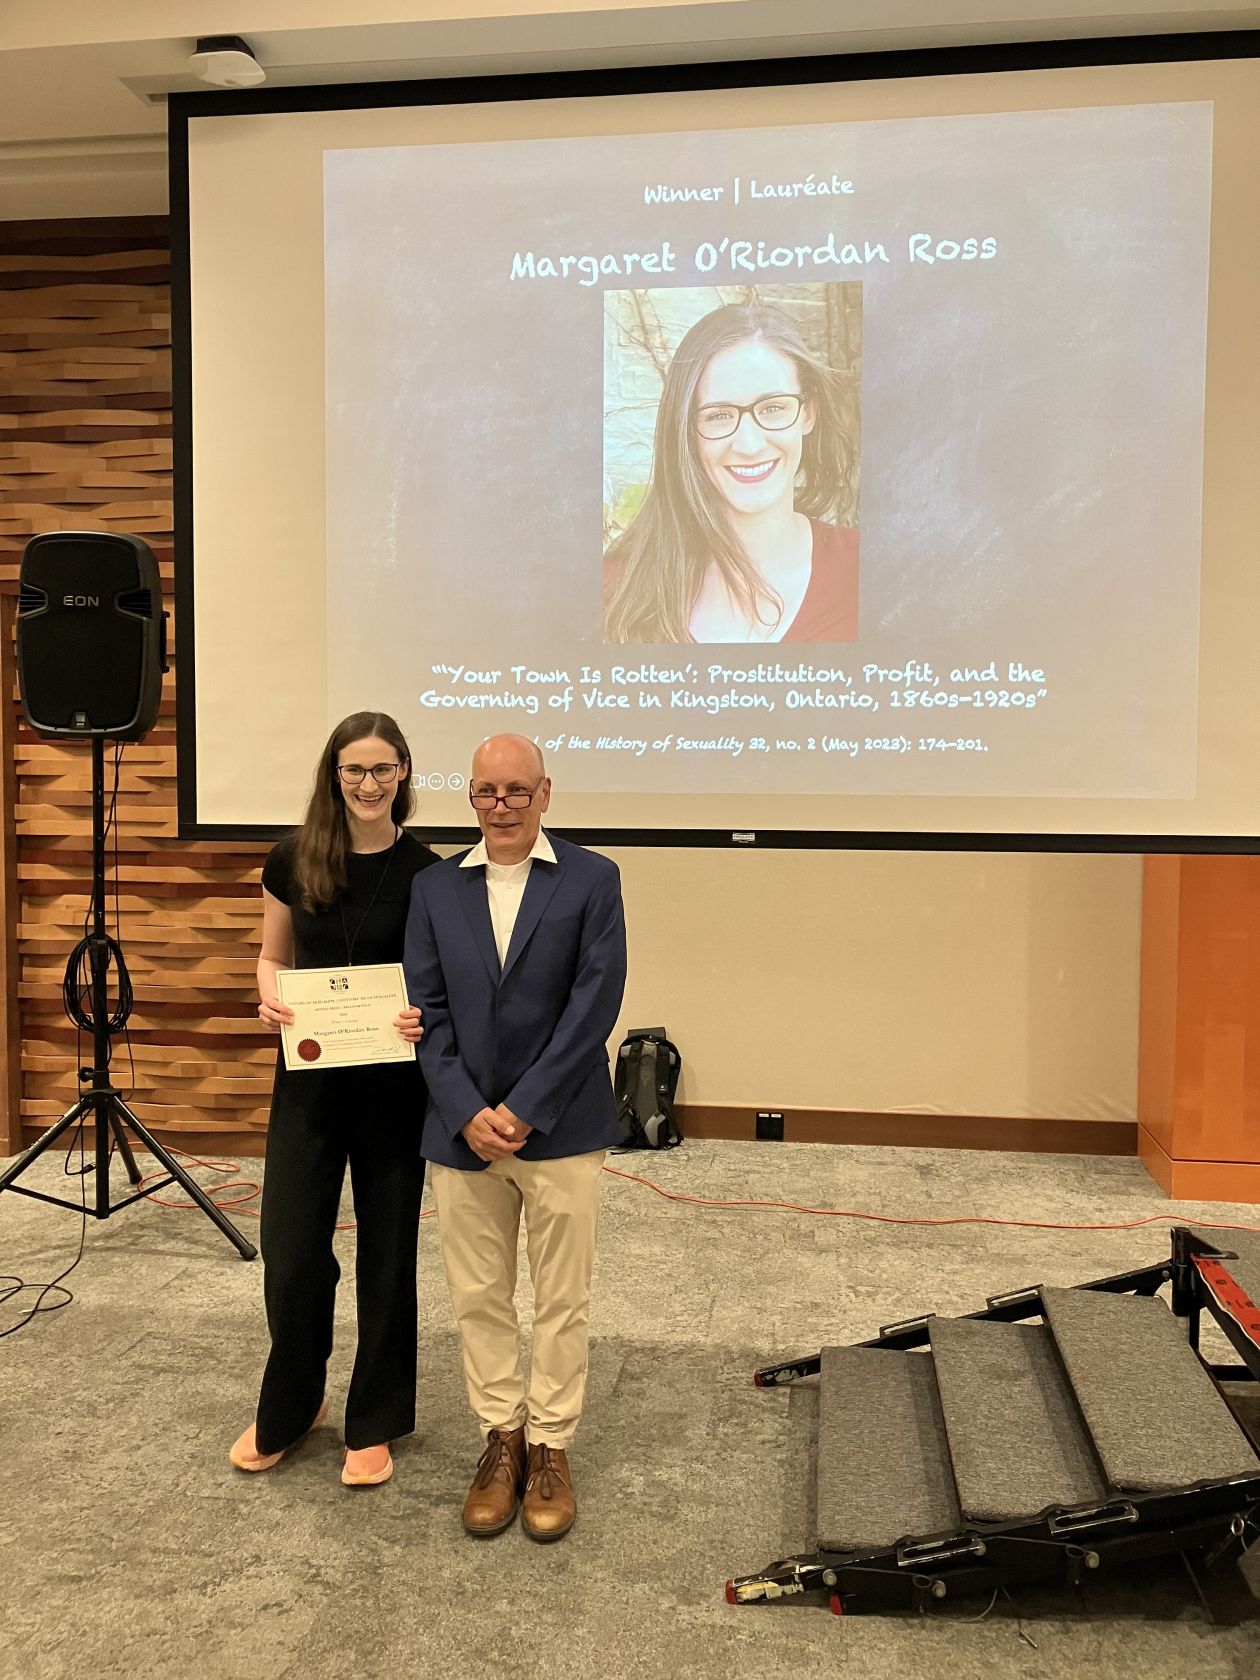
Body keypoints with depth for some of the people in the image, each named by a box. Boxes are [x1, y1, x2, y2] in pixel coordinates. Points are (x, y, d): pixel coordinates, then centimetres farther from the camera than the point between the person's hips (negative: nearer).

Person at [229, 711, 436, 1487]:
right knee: (292, 1255, 3)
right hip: (309, 1081, 2)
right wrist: (269, 997, -11)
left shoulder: (424, 872, -6)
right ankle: (287, 1411, 30)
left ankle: (375, 1424, 28)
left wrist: (431, 1016, -21)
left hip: (393, 1089, -1)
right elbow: (274, 956, 10)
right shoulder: (295, 861, -1)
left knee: (387, 1255, 10)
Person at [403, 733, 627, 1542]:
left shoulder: (593, 879, -4)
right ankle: (502, 1438, 30)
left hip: (559, 1129, -2)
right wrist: (468, 1114, -11)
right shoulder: (435, 888, 5)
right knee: (479, 1297, 13)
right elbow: (428, 1010, 1)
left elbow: (595, 1004, -10)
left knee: (562, 1300, 9)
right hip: (463, 1130, 3)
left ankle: (551, 1446, 26)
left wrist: (522, 1111, -14)